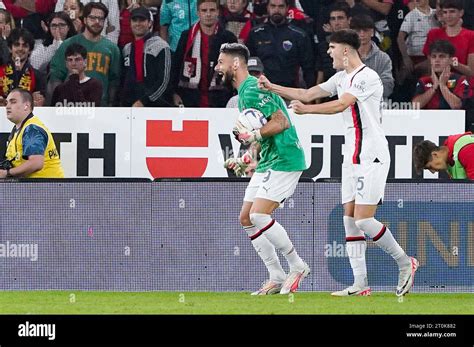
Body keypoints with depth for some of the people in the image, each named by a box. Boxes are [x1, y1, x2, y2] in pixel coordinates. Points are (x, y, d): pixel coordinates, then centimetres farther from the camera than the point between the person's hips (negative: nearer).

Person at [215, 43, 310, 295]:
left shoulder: (253, 90, -16)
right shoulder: (243, 92, 17)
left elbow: (282, 122, -23)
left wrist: (254, 136, -29)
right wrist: (244, 159, 21)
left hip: (284, 161, -11)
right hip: (267, 163, 11)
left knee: (258, 215, -18)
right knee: (246, 218, 6)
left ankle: (297, 267, -5)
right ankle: (277, 277, 9)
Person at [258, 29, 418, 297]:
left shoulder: (368, 78, -13)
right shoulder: (342, 78, 16)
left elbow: (341, 105, -23)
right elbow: (307, 94, 19)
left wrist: (306, 109, -24)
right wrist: (272, 88, 13)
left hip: (371, 157, -9)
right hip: (352, 158, 9)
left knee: (364, 219, -13)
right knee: (350, 219, 3)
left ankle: (406, 263, 4)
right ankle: (360, 284, 2)